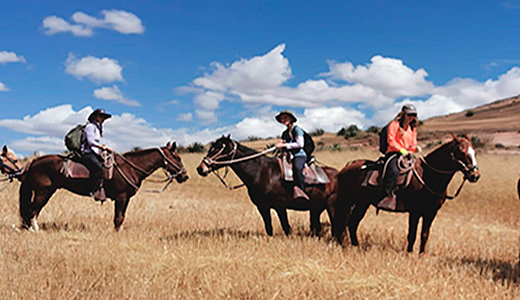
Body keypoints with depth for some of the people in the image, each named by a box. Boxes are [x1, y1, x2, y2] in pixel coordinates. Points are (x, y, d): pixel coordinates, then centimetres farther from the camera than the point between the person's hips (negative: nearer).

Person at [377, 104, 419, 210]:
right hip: (393, 154, -7)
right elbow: (391, 140, -8)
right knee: (394, 171, -35)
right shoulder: (394, 125, 2)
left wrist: (415, 147, -1)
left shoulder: (412, 128, 23)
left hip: (407, 155, 7)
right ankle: (388, 196, -35)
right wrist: (401, 150, -20)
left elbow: (413, 143, 24)